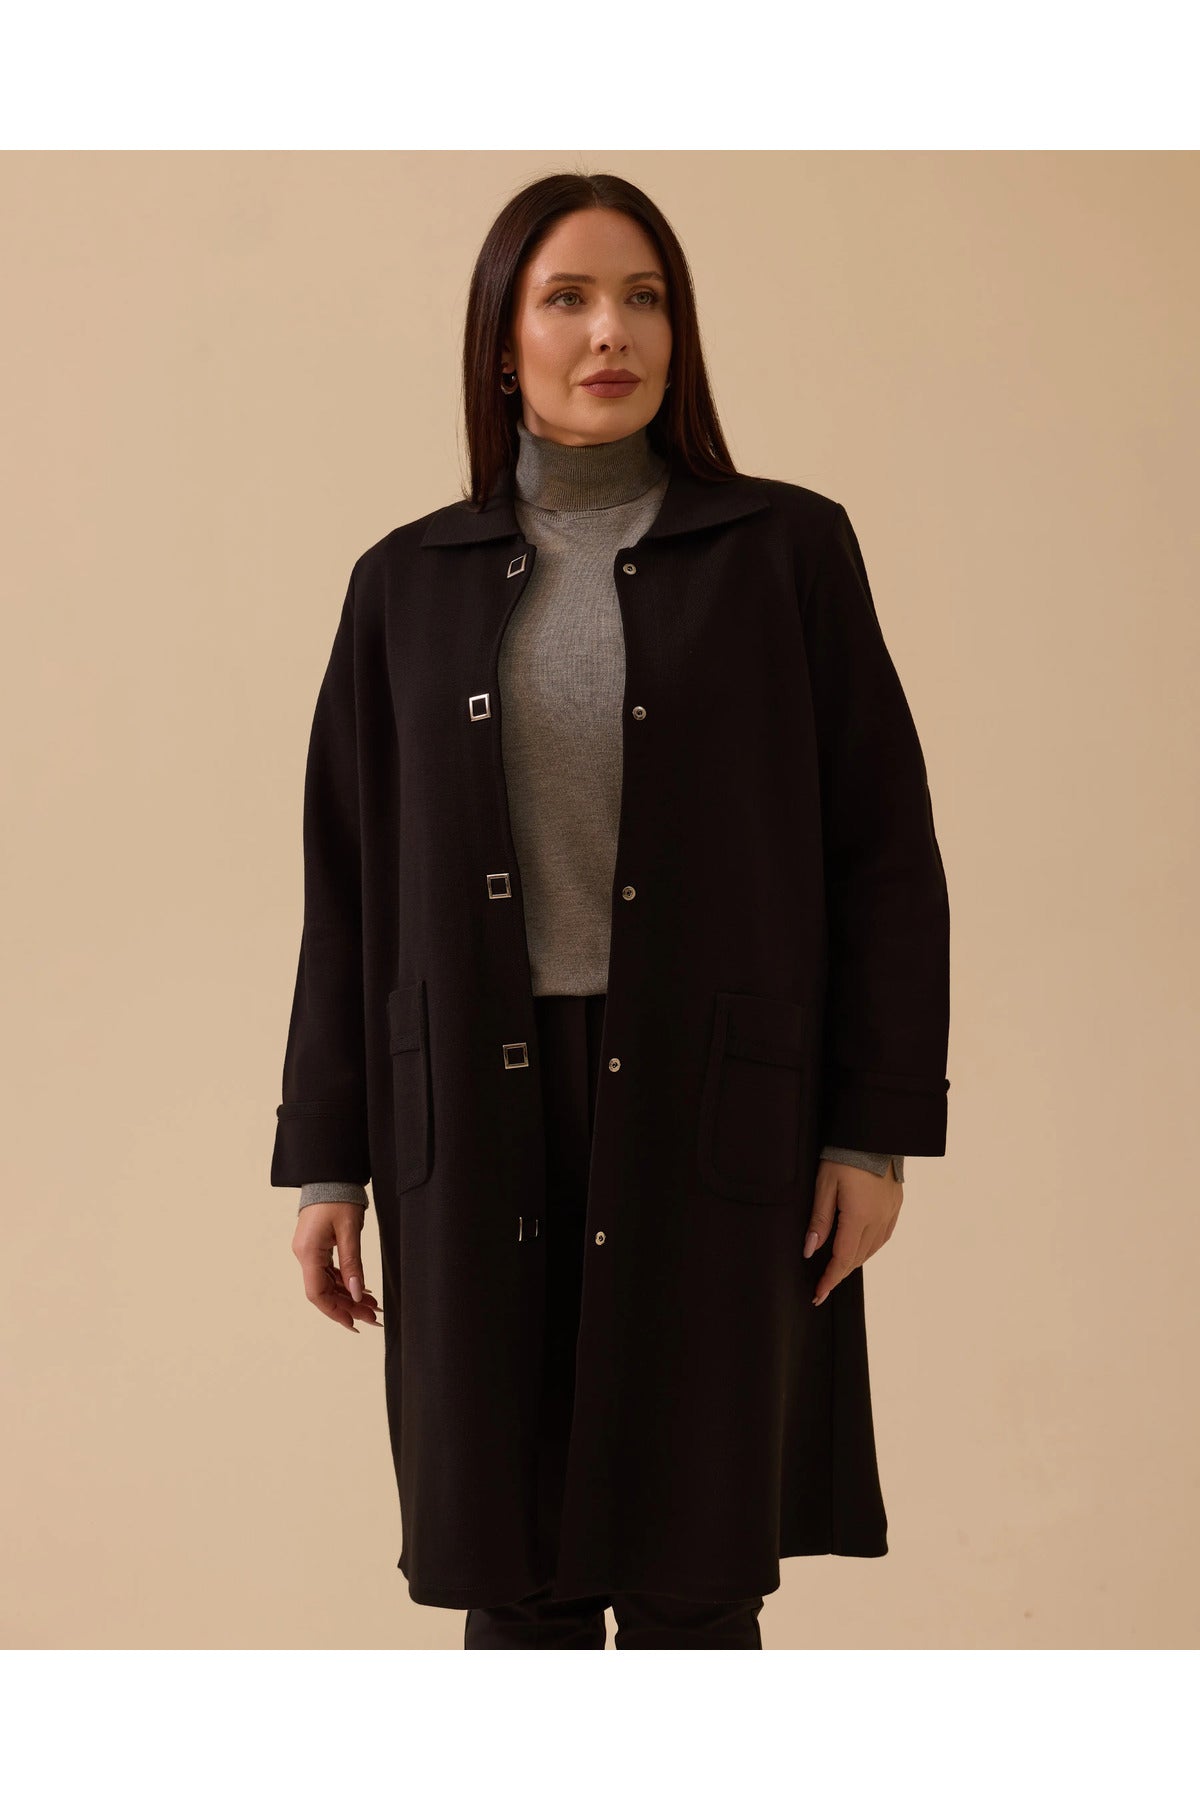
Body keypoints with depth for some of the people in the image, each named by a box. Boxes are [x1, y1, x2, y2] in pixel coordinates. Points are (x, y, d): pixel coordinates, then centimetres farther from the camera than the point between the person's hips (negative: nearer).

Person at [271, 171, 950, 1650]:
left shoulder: (789, 549, 2)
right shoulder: (410, 584, 8)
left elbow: (882, 846, 0)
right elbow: (349, 881, 8)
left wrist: (878, 1130, -6)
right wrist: (325, 1159, 4)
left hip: (706, 1114, -2)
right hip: (481, 1116, 2)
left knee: (690, 1588, 2)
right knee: (516, 1586, 6)